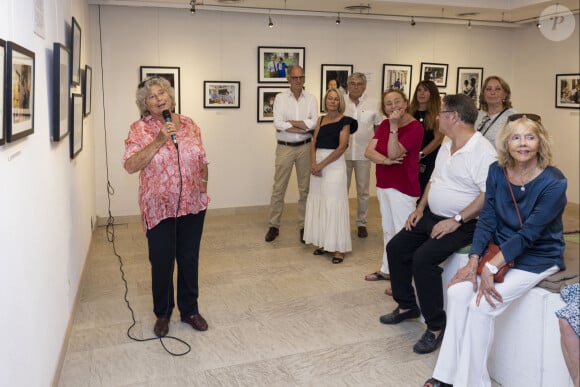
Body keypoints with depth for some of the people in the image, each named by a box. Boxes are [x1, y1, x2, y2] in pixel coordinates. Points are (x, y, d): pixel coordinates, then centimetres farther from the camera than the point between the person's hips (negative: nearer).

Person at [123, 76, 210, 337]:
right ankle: (162, 314, 27)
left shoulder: (189, 125, 6)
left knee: (189, 258, 13)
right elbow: (130, 166, -16)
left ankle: (190, 310, 30)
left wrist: (204, 180, 2)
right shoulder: (140, 129, -6)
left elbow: (202, 159, 15)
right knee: (162, 261, 6)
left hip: (193, 204, 3)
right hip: (160, 208, -3)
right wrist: (159, 141, -21)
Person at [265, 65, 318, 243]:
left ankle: (304, 226, 19)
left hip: (305, 147, 1)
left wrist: (289, 122, -13)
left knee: (305, 188, 8)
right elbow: (278, 124, -15)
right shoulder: (280, 98, -1)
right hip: (285, 147, -1)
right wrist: (303, 128, -15)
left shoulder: (311, 98, 3)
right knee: (278, 188, 4)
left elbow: (314, 123, -12)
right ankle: (274, 226, 15)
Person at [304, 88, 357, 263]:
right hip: (318, 165, 6)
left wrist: (322, 164, -15)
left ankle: (339, 247, 3)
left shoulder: (344, 121, -4)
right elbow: (313, 143, 6)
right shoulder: (321, 119, 12)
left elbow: (341, 147, -12)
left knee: (334, 204, -4)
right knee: (318, 203, 8)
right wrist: (313, 163, -11)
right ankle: (323, 242, 19)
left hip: (335, 165, -6)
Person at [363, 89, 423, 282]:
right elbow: (369, 151, -2)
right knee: (387, 230, 19)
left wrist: (394, 127, -26)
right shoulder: (384, 124, 7)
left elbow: (394, 153, -22)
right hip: (383, 185, 8)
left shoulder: (415, 127, -14)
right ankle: (387, 270, 33)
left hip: (403, 188, -8)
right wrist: (386, 161, -19)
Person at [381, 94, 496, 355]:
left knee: (423, 258, -27)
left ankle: (436, 326, -10)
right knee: (395, 248, 7)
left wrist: (457, 221, -26)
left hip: (462, 224, -9)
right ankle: (406, 306, 24)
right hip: (432, 216, 10)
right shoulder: (446, 147, 11)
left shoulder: (483, 151, -18)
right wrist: (420, 209, 8)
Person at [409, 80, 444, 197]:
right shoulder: (411, 112, 12)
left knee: (425, 191, -4)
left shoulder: (437, 114, -1)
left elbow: (438, 139, -7)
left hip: (429, 159, -4)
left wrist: (421, 154, -12)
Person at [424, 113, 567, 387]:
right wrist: (473, 262, -13)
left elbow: (528, 234, -22)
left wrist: (490, 268, -26)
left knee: (482, 305, -22)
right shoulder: (497, 171, -4)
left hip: (537, 258, -4)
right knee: (458, 290, -18)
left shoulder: (553, 182, -19)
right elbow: (487, 219, -4)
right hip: (501, 250, 5)